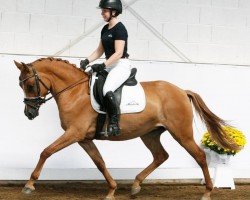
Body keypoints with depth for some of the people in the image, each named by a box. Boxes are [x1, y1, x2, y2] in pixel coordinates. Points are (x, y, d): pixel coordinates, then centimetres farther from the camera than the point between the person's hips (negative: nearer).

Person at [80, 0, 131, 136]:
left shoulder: (119, 28, -12)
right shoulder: (105, 29, 14)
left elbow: (118, 53, -19)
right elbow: (100, 50, 18)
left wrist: (103, 66, -26)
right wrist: (87, 61, 2)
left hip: (121, 65, -10)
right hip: (110, 66, 10)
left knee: (107, 90, -32)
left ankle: (114, 122, -23)